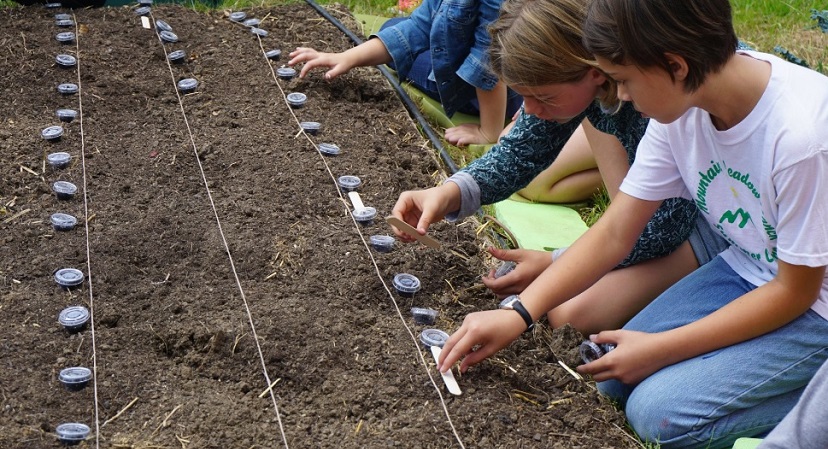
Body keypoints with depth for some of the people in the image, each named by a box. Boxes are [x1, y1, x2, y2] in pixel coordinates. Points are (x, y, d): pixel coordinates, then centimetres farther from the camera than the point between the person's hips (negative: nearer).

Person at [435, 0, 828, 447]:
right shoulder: (682, 102, -12)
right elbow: (614, 233, -7)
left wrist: (660, 349, -17)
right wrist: (516, 313, -15)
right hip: (747, 270, 7)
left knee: (659, 413, -17)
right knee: (617, 378, 0)